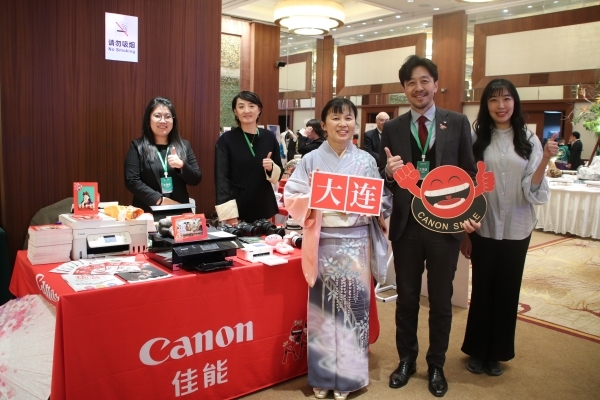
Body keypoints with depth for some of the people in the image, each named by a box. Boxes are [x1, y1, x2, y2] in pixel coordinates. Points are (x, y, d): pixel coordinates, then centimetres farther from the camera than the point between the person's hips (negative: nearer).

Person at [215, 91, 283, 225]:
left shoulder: (269, 137, 5)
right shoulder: (226, 140, -5)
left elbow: (279, 175, 12)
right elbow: (221, 177, -10)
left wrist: (271, 168, -11)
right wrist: (230, 214, -20)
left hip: (264, 206, 3)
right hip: (237, 207, -3)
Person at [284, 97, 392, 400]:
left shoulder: (366, 160, 6)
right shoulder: (311, 160, 3)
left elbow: (383, 200, 7)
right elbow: (291, 197, -1)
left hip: (356, 244, 1)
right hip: (323, 243, -1)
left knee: (353, 306, 5)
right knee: (322, 308, 4)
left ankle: (348, 375, 23)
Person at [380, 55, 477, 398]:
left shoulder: (457, 123, 1)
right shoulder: (392, 129, 3)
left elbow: (470, 172, 2)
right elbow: (384, 180, 3)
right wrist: (389, 172, -20)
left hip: (445, 224, 0)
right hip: (406, 225, 1)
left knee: (441, 299, 13)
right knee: (406, 297, 14)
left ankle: (436, 365, 32)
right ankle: (406, 359, 33)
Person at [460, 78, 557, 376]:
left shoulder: (528, 140, 0)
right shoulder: (476, 139, -5)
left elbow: (532, 190, -5)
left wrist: (546, 160, -21)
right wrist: (464, 229, -2)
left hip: (516, 229, 2)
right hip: (483, 228, -1)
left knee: (507, 291, 12)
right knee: (482, 290, 9)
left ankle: (496, 353, 29)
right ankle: (477, 351, 27)